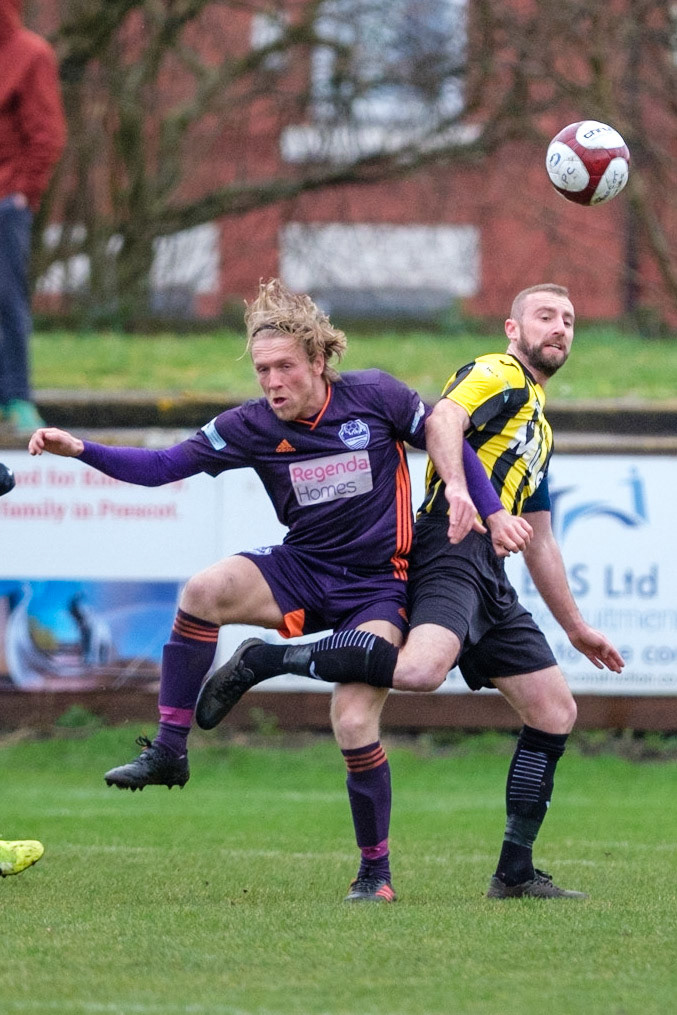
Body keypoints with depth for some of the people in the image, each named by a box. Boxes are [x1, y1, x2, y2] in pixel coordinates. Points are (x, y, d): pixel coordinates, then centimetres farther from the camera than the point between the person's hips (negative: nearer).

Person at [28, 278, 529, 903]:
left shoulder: (374, 396, -13)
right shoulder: (252, 427, -7)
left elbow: (443, 435, 1)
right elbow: (162, 466, -7)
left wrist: (490, 510, -3)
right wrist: (80, 450, -20)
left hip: (378, 587, -3)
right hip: (302, 571, 3)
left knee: (354, 724, -17)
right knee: (204, 591, -26)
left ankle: (376, 872, 4)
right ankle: (168, 753, -16)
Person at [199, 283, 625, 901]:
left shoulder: (539, 425, 32)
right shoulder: (499, 375, 4)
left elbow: (539, 541, 37)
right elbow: (443, 420, -18)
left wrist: (575, 627, 38)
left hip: (489, 577, 9)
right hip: (453, 545, -9)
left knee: (555, 712, 5)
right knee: (421, 669, -35)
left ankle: (515, 873, 8)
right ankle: (264, 661, -21)